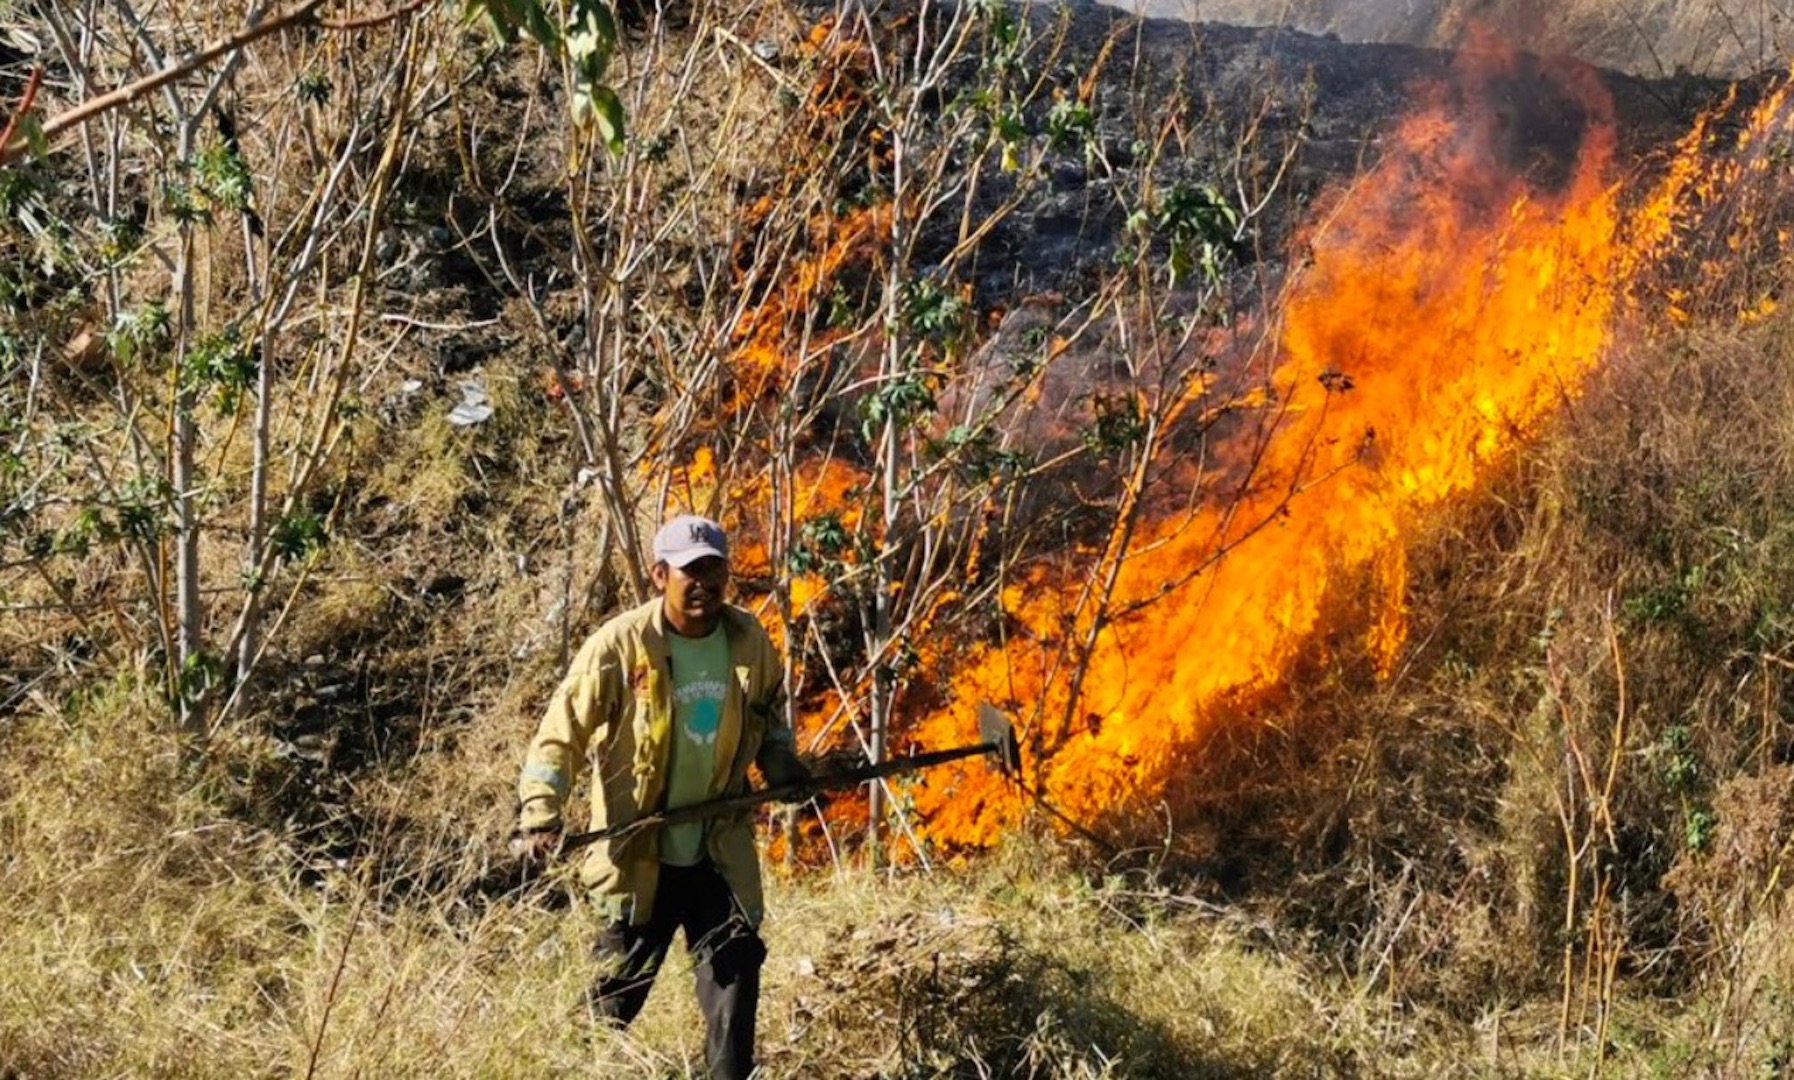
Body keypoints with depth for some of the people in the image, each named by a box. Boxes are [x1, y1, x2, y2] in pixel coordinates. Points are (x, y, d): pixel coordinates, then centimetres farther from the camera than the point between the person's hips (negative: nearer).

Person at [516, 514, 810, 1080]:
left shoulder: (750, 640, -1)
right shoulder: (620, 645, -15)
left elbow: (769, 713, 20)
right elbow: (560, 733, -13)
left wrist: (782, 763, 3)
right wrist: (541, 815, -24)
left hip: (720, 850, 3)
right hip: (636, 851, -3)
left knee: (735, 966, 3)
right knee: (619, 981, 7)